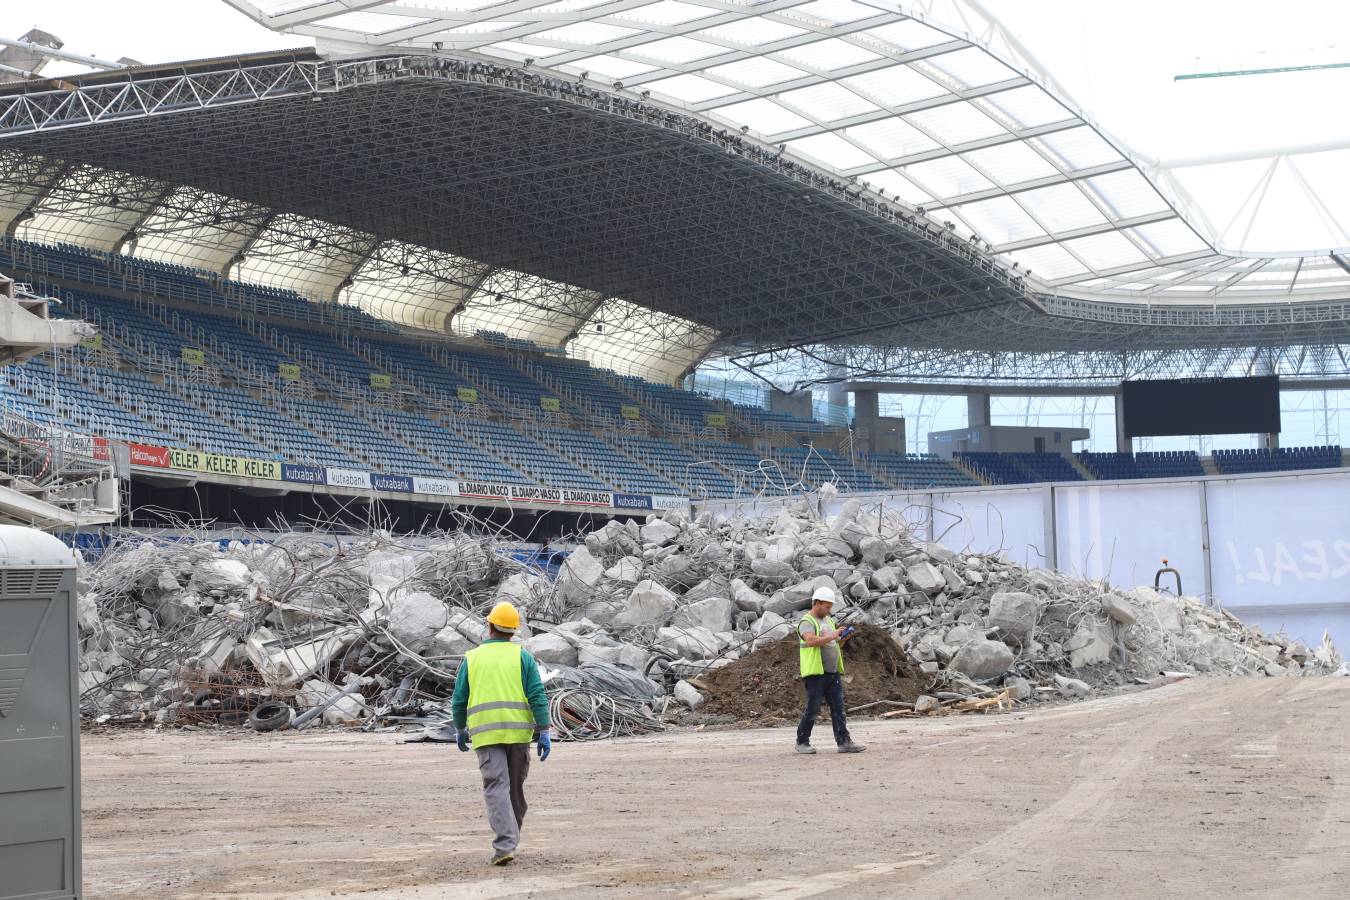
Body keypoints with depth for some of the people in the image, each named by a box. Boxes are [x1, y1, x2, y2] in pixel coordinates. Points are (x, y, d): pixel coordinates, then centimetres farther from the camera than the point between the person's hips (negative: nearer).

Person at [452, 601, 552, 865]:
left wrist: (460, 730, 23)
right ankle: (510, 839, 28)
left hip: (485, 732, -1)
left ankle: (505, 846, -23)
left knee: (497, 787, -8)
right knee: (516, 787, 16)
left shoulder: (472, 658, 7)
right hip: (518, 731, 1)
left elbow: (458, 701, 8)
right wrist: (544, 733, -4)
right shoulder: (523, 656, 4)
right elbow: (538, 696, -5)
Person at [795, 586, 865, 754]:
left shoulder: (828, 621, 19)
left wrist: (843, 639, 2)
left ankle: (844, 742, -1)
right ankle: (802, 742, 10)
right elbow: (812, 640, -25)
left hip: (833, 673, 7)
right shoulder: (806, 622, -7)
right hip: (815, 673, -7)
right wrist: (833, 636, -22)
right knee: (812, 710, -2)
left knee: (838, 708, 1)